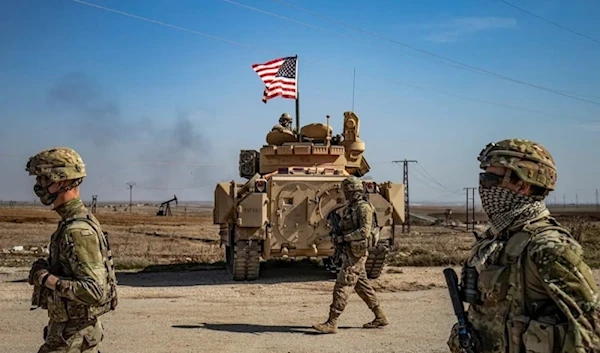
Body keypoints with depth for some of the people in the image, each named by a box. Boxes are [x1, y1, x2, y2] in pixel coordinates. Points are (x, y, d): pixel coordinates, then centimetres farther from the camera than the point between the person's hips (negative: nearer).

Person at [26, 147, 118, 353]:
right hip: (79, 330, 10)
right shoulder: (72, 222, 9)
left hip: (72, 335, -10)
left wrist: (46, 278, -23)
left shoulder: (78, 231, -23)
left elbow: (95, 291, -29)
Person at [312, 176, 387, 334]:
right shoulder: (351, 207, 15)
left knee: (342, 286, -10)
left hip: (356, 253, -10)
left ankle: (332, 323, -8)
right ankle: (380, 317, 25)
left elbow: (365, 231, -22)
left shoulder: (363, 207, -14)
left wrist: (344, 238, -20)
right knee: (363, 286, 15)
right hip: (349, 251, 10)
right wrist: (341, 237, 6)